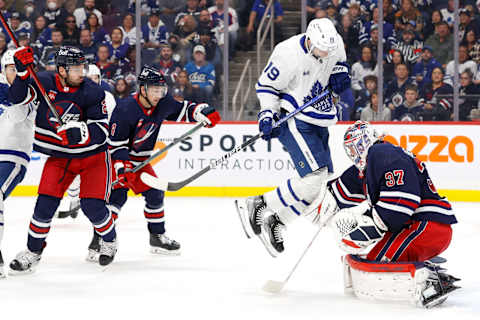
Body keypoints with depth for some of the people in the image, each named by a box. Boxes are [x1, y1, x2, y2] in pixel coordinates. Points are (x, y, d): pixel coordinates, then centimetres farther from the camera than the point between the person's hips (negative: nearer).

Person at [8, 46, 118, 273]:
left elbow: (101, 131, -21)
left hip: (92, 156, -2)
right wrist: (22, 71, -32)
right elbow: (18, 97, -18)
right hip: (58, 157, 2)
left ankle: (109, 240, 19)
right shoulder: (44, 84, -10)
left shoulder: (92, 92, -17)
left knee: (92, 205, -11)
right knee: (45, 203, -8)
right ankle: (33, 250, 9)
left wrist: (79, 133, -39)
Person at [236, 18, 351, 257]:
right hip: (294, 121, -8)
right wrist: (267, 114, -22)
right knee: (314, 178, -22)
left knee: (326, 184, 8)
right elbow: (267, 85, -11)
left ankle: (274, 223, 16)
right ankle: (258, 205, -12)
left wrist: (339, 74, -2)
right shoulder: (288, 54, -23)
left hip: (319, 124, 8)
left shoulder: (335, 43, -5)